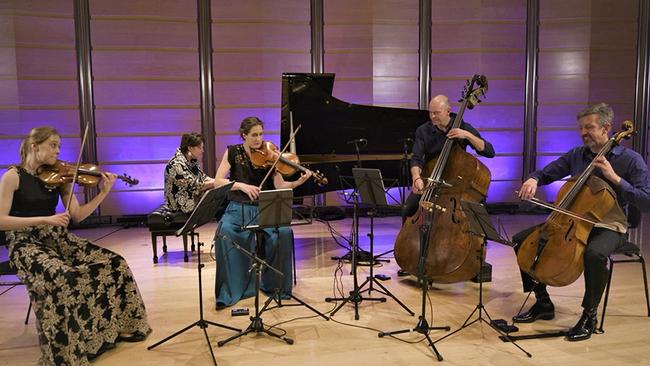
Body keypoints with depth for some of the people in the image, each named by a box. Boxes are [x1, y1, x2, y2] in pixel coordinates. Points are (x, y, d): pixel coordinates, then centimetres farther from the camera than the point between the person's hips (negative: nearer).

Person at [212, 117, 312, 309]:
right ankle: (229, 290, -16)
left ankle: (275, 284, -5)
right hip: (238, 208, 0)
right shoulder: (233, 152, 4)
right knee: (224, 232, -32)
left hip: (263, 209, 1)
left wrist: (298, 182, -23)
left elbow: (280, 186, -5)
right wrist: (242, 186, -18)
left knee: (284, 231, -27)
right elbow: (218, 182, -4)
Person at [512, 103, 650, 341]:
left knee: (595, 254, -40)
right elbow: (546, 174, 13)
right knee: (521, 239, -8)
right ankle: (543, 303, 4)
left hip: (609, 226, -5)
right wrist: (533, 180, -11)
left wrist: (614, 178, -22)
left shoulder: (630, 159, -6)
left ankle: (589, 315, -16)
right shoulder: (576, 155, 6)